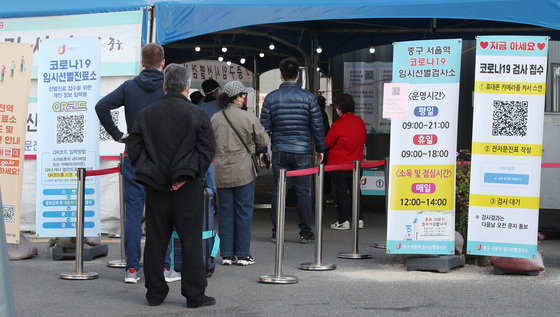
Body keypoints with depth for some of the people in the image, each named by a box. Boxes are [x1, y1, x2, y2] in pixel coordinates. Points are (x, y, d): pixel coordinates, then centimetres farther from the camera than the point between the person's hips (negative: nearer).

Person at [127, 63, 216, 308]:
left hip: (155, 187, 3)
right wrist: (187, 175, -8)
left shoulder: (146, 114, 6)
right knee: (191, 240, 2)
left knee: (155, 240, 10)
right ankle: (195, 295, 4)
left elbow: (134, 147, 4)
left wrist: (147, 172, 5)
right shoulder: (197, 114, -4)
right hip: (187, 188, -3)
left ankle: (155, 293, 15)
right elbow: (207, 149, -9)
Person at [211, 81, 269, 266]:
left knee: (225, 212, 8)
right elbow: (264, 142, -2)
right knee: (243, 211, 5)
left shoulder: (215, 119, 1)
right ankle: (242, 254, 7)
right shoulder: (249, 118, -9)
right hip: (243, 171, -3)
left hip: (222, 172, 3)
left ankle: (226, 254, 11)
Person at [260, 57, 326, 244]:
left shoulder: (271, 98, 0)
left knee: (278, 191, 8)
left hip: (279, 151, 1)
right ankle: (306, 233, 5)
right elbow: (317, 126, 0)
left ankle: (277, 232, 11)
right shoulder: (308, 97, -2)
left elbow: (265, 127, 2)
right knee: (303, 192, 3)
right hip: (302, 151, -1)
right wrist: (320, 149, 10)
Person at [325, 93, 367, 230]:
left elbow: (327, 143, -9)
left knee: (341, 191, 1)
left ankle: (343, 221, 1)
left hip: (339, 165, -6)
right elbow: (364, 138, 15)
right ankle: (358, 219, 16)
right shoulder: (360, 122, 1)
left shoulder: (338, 125, -17)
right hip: (356, 164, 6)